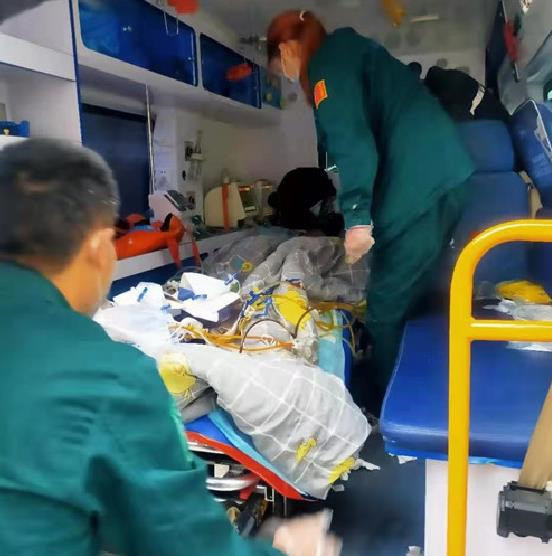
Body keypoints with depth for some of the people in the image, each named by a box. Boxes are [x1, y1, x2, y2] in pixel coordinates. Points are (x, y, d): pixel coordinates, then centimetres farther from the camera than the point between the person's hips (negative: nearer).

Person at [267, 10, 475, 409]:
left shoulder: (327, 61, 0)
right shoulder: (348, 50, 28)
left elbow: (352, 142, -16)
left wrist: (356, 217, -19)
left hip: (420, 187, -10)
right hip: (442, 177, 10)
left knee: (386, 312, -1)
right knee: (407, 302, 16)